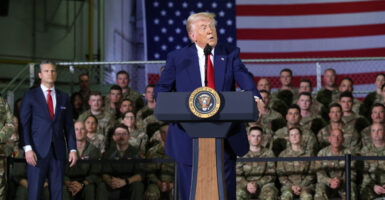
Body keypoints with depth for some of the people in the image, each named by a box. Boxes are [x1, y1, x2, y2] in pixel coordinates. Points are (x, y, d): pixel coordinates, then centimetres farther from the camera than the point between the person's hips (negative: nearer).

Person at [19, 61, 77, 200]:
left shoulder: (64, 97, 13)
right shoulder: (30, 96, 3)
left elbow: (69, 126, 13)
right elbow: (24, 124, -2)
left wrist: (72, 149, 4)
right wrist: (28, 148, -13)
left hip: (58, 152, 3)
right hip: (38, 151, -3)